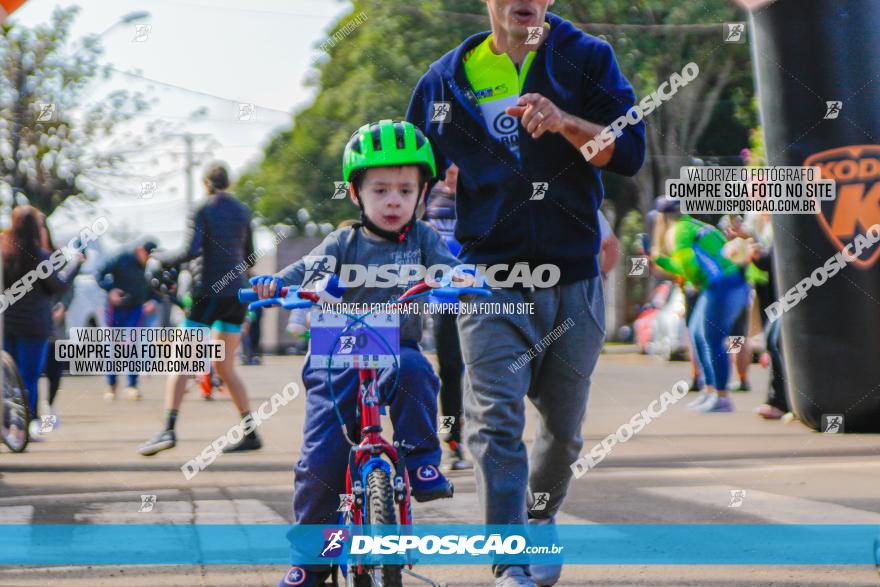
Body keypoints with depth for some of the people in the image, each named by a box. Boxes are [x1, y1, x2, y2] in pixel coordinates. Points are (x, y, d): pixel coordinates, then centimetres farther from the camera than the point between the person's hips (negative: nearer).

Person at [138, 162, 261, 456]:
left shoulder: (202, 211, -7)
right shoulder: (242, 212, 11)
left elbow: (190, 252, -18)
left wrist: (160, 258, -2)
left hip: (208, 292, -6)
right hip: (236, 293, 6)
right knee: (224, 367, 14)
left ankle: (168, 429, -18)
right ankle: (251, 434, 10)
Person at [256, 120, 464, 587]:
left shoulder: (422, 239, 6)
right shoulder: (345, 242, 3)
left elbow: (446, 265, -8)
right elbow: (310, 270, -9)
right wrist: (275, 283, -30)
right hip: (338, 357, 0)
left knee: (414, 369, -37)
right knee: (321, 457, -10)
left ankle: (421, 461, -20)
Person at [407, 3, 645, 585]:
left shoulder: (587, 59, 2)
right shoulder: (448, 78, 6)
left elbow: (629, 153, -8)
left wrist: (564, 122, -25)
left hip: (573, 276, 1)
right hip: (490, 278, -1)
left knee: (564, 428, 13)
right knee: (496, 420, -16)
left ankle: (541, 517, 40)